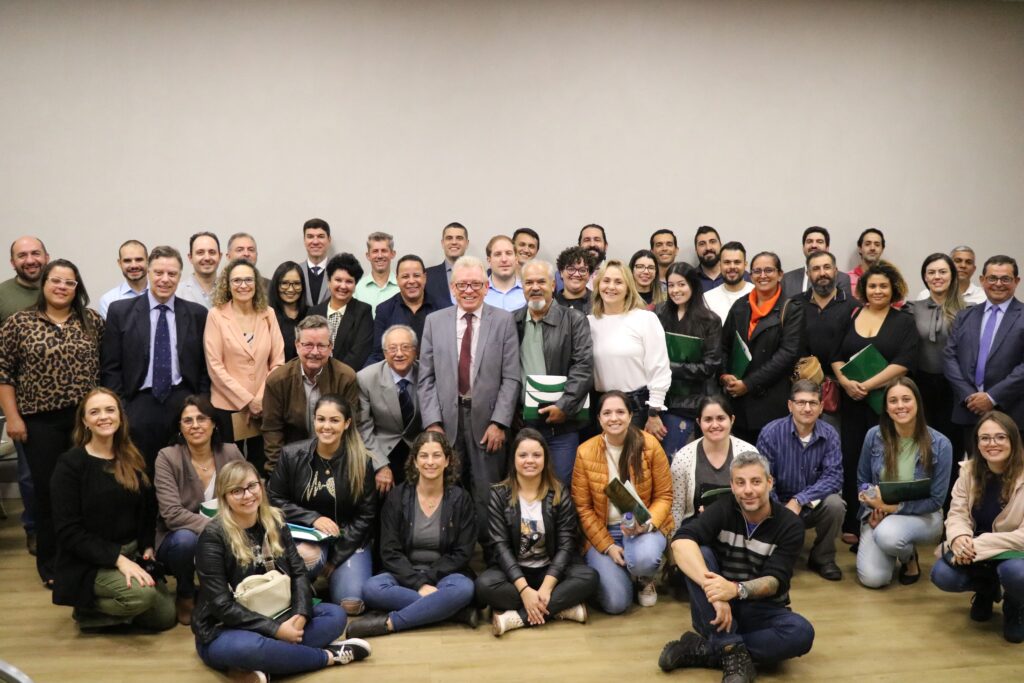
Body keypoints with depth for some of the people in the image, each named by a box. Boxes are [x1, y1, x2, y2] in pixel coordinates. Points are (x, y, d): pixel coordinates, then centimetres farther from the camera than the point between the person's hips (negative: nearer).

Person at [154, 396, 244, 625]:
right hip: (177, 540, -2)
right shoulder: (167, 457, -13)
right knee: (186, 539, -36)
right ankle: (185, 595, -3)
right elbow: (172, 514, -22)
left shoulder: (231, 453, -4)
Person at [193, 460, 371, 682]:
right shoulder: (213, 536, -15)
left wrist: (300, 615, -18)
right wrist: (276, 630, -24)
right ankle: (329, 655, -16)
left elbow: (298, 572, 1)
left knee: (335, 614, -8)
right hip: (223, 632, -6)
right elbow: (222, 605, -19)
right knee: (247, 648, -39)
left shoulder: (274, 521, 3)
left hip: (276, 617, 6)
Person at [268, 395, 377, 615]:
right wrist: (313, 518, -15)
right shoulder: (292, 455, -6)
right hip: (304, 535, 0)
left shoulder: (361, 461, -8)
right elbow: (274, 500, 1)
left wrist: (336, 559, -9)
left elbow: (365, 515, -4)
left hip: (349, 539, 1)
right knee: (308, 557, -37)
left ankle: (331, 575, 15)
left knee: (352, 603, -20)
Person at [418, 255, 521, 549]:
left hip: (486, 421, -1)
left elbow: (511, 378, -1)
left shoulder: (503, 320, 3)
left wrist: (499, 423, -8)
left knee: (487, 496, 2)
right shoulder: (434, 321, 8)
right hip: (446, 419, 2)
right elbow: (426, 378, 5)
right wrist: (433, 422, -4)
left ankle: (492, 556, 15)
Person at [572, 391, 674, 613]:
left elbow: (664, 496, -4)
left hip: (643, 527, 0)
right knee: (616, 603, -16)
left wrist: (646, 524, -23)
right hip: (601, 531, 0)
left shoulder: (649, 445, -9)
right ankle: (613, 570, 21)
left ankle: (644, 580, 4)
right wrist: (608, 546, -11)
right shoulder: (585, 452, -8)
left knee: (645, 558, -36)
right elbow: (583, 508, -3)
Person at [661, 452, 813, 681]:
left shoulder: (789, 525, -9)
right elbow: (681, 541, -27)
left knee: (801, 632, -31)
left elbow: (775, 581, -19)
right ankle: (733, 653, -28)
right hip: (716, 609, 0)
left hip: (762, 612, 0)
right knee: (699, 555, -25)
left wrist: (736, 589, -40)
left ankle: (700, 650, -23)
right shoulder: (723, 509, -10)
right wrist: (713, 589, -43)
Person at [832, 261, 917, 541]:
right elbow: (836, 356, 8)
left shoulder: (904, 321, 2)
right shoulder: (850, 317, 10)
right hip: (852, 400, 3)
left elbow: (904, 362, -9)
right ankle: (852, 524, 10)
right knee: (851, 460, 2)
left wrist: (868, 385, -16)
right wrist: (845, 381, -11)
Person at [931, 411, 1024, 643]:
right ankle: (986, 590, 15)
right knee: (942, 575, -22)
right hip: (975, 552, 4)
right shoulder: (969, 470, -3)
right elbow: (957, 514, -6)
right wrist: (959, 538, -30)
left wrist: (978, 545, -31)